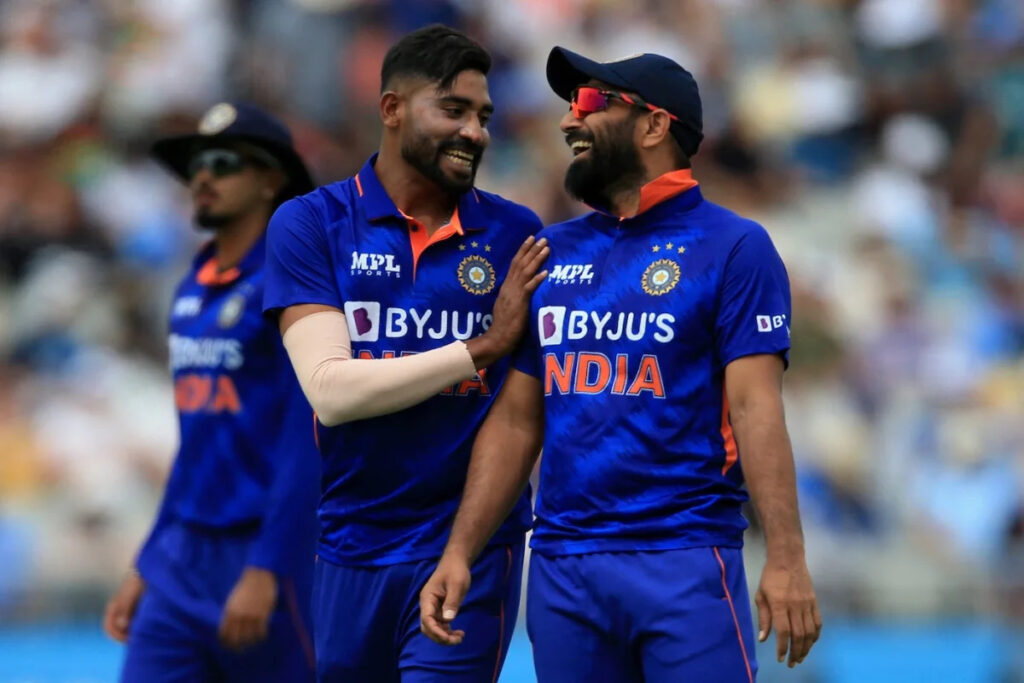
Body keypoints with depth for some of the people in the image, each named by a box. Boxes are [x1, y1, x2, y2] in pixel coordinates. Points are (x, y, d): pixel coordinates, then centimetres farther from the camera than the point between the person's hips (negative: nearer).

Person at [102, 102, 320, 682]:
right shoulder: (193, 292, 14)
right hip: (182, 562, 7)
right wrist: (146, 568, 19)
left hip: (265, 553, -7)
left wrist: (264, 571, -22)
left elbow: (308, 444, -16)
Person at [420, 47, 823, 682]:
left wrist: (786, 558, -19)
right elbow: (517, 421, 15)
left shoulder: (733, 247, -1)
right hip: (560, 562, 5)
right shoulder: (553, 251, 14)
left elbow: (757, 408, -10)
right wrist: (459, 553, 6)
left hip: (687, 560, -5)